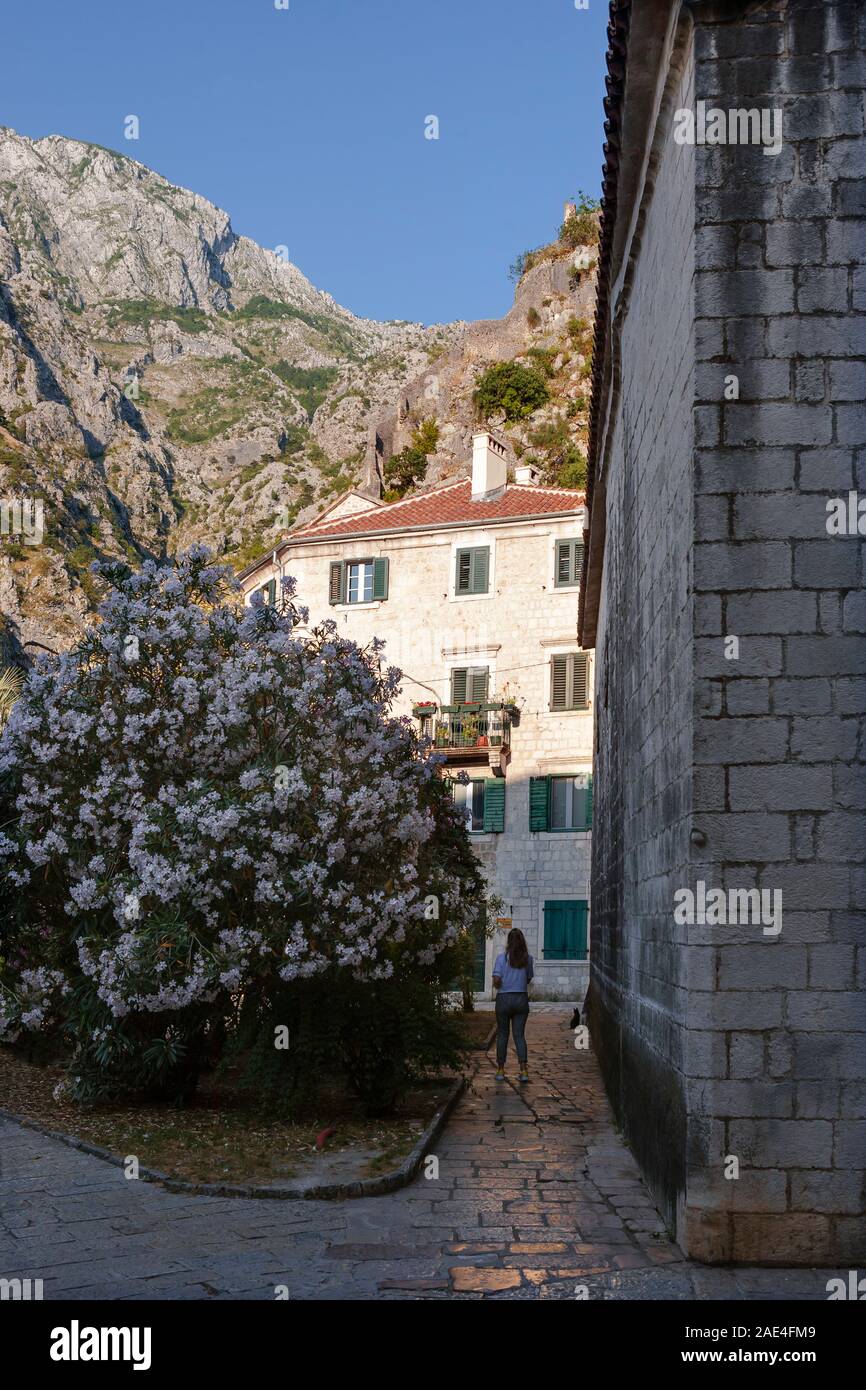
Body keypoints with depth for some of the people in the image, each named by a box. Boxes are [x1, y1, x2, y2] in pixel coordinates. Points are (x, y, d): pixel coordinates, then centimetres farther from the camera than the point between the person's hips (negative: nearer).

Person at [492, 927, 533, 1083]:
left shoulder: (502, 957, -9)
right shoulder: (527, 958, -1)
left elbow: (496, 980, -14)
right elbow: (529, 978, 10)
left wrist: (497, 986, 7)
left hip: (504, 999, -2)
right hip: (522, 998, 2)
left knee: (502, 1035, 11)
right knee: (519, 1035, 6)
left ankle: (500, 1070, 15)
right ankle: (523, 1070, -4)